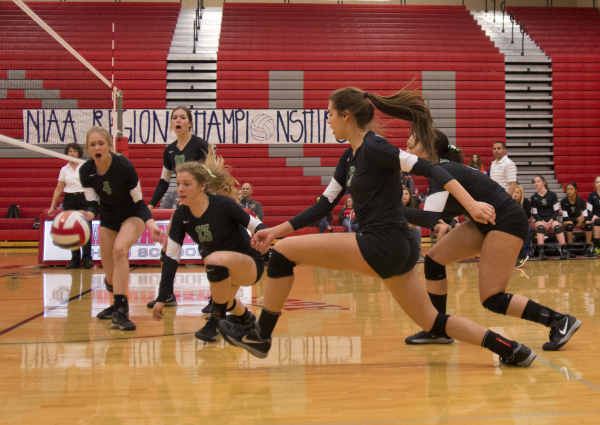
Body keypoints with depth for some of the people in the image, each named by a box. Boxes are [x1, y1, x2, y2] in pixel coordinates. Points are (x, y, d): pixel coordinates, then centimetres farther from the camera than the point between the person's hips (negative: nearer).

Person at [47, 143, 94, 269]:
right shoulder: (64, 170, 9)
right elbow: (58, 189, 11)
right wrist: (52, 206, 7)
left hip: (83, 198, -3)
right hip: (69, 200, 3)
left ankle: (87, 258, -8)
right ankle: (75, 260, 7)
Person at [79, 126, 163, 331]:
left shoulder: (124, 166, -25)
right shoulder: (86, 171, -14)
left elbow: (139, 201, -19)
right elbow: (93, 203, -15)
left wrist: (152, 225, -34)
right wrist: (88, 214, -39)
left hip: (132, 216, -4)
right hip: (108, 220, 4)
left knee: (119, 248, -35)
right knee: (111, 279, 5)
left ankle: (120, 312, -35)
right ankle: (120, 305, 39)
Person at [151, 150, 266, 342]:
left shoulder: (223, 205, -24)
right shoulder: (181, 215, -10)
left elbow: (256, 225, -14)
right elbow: (171, 257, -7)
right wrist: (161, 298, -9)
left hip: (249, 264, -6)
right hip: (223, 269, 7)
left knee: (216, 259, -35)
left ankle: (217, 319, -16)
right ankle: (246, 318, 46)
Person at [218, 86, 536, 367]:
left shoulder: (373, 147, -11)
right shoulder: (349, 158, 16)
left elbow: (429, 169, -17)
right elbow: (324, 205, 19)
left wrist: (471, 205, -25)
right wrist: (277, 230, 15)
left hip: (383, 245, -10)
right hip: (398, 251, 10)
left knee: (284, 251, -5)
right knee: (431, 321, 15)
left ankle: (260, 336, 6)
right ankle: (510, 350, 12)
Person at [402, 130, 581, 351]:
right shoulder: (442, 169, 7)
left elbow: (429, 217, -33)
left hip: (507, 222, -10)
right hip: (485, 222, 10)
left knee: (491, 299, -12)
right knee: (434, 259, 6)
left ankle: (561, 322, -2)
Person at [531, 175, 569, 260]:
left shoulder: (552, 195, 8)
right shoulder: (534, 197, 9)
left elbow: (556, 210, 4)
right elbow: (535, 214, 5)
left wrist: (550, 221, -13)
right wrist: (543, 222, -13)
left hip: (551, 220, 0)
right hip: (539, 221, 0)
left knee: (557, 226, -34)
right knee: (540, 226, -36)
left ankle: (564, 250, -41)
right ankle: (541, 252, -49)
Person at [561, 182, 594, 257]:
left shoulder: (581, 200, -6)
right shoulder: (563, 201, -12)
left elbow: (585, 216, -10)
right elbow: (565, 217, -18)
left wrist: (582, 219, -35)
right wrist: (577, 219, -36)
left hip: (579, 222, 2)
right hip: (567, 222, -2)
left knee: (589, 223, -29)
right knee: (569, 223, -38)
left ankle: (588, 248, -26)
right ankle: (570, 249, -37)